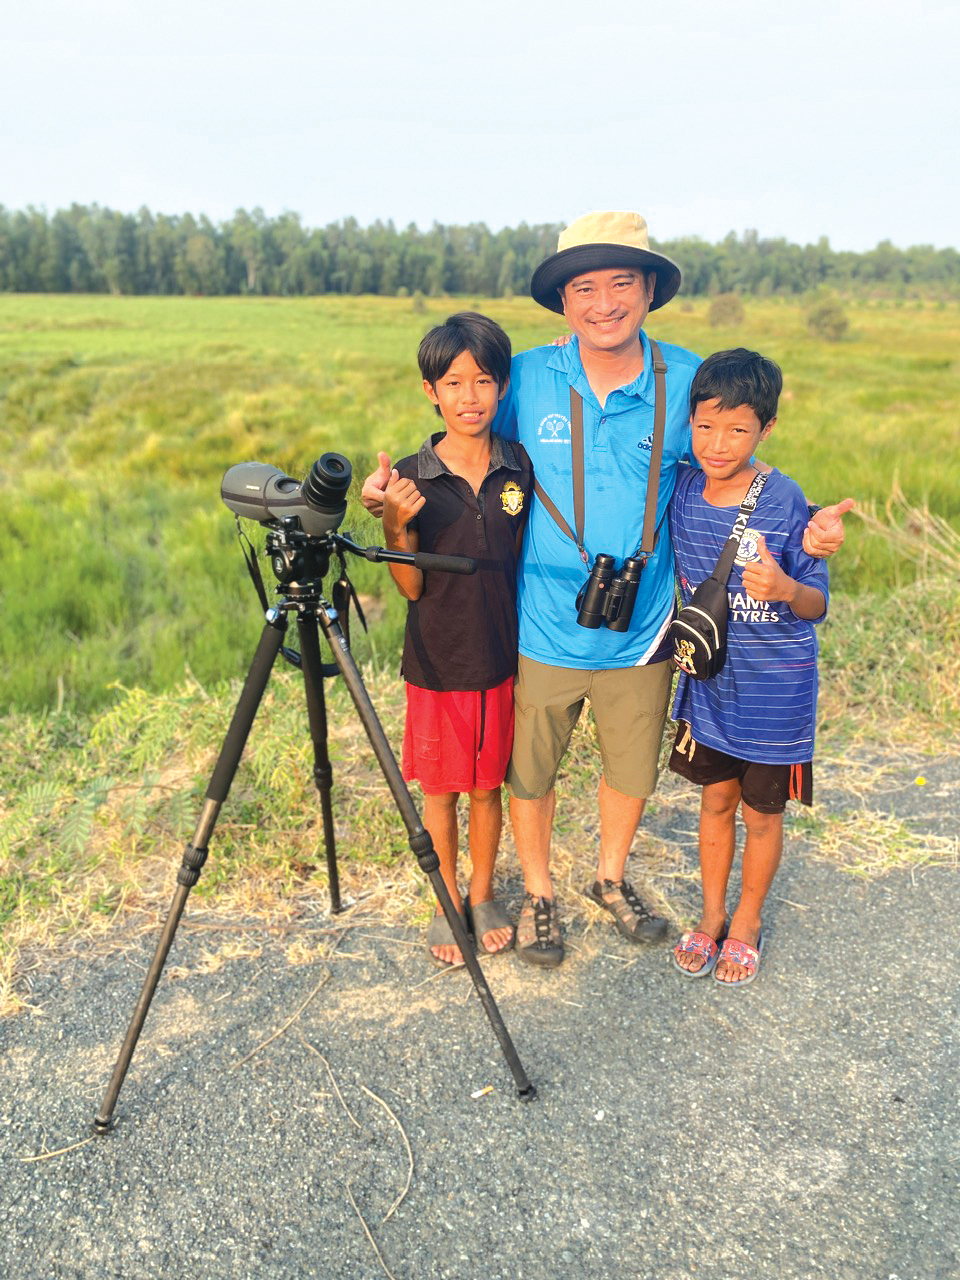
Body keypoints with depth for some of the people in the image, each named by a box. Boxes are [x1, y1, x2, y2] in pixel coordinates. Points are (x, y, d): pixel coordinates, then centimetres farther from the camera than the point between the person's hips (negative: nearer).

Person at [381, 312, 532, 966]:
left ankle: (483, 894, 36)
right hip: (436, 664, -2)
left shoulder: (519, 466, -4)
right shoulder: (411, 478, -10)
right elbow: (411, 586, -10)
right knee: (441, 787, 12)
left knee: (488, 784, 16)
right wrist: (396, 528, -26)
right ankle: (447, 903, 32)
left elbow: (521, 559, 8)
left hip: (501, 658, 2)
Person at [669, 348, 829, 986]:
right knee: (716, 801, 18)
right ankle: (712, 915, 38)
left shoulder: (785, 502, -18)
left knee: (762, 812, 12)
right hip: (709, 678, 3)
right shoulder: (681, 490, -6)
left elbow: (817, 604, -16)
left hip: (775, 688, -3)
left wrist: (784, 589, -35)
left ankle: (748, 922, 36)